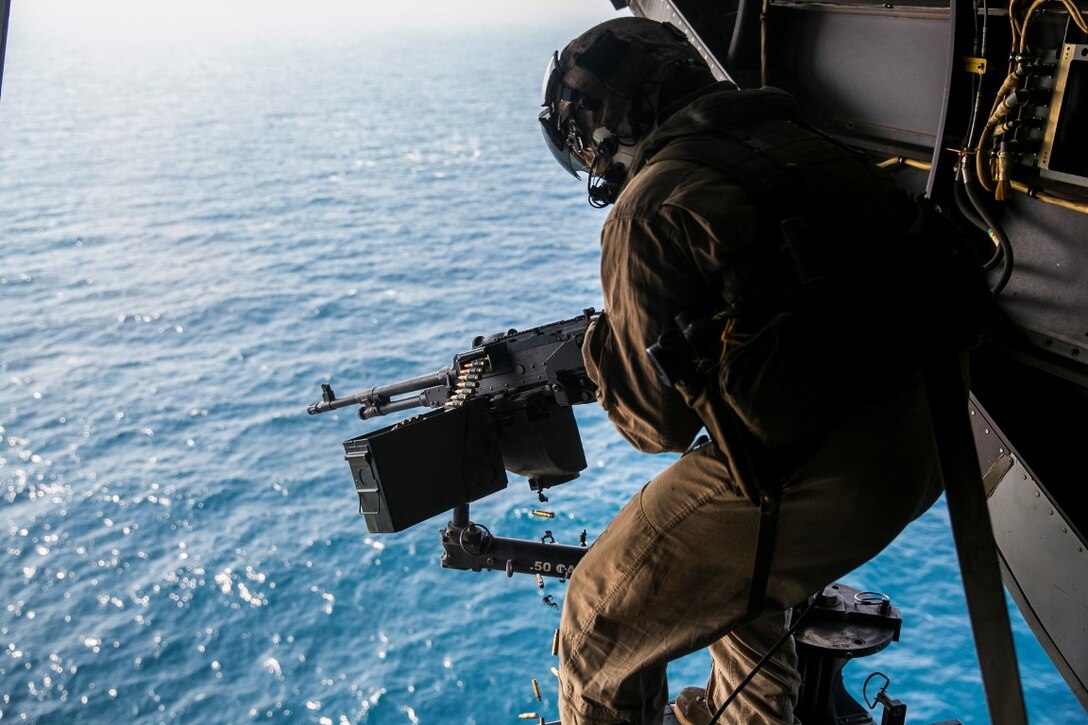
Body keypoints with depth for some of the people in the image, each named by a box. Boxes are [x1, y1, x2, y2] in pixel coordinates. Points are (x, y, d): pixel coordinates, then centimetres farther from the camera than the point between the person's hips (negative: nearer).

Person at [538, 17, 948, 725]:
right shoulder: (793, 138, 8)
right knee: (730, 557, 35)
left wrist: (598, 345, 11)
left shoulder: (651, 207, -13)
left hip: (807, 483, -8)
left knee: (600, 627, 11)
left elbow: (661, 421, -7)